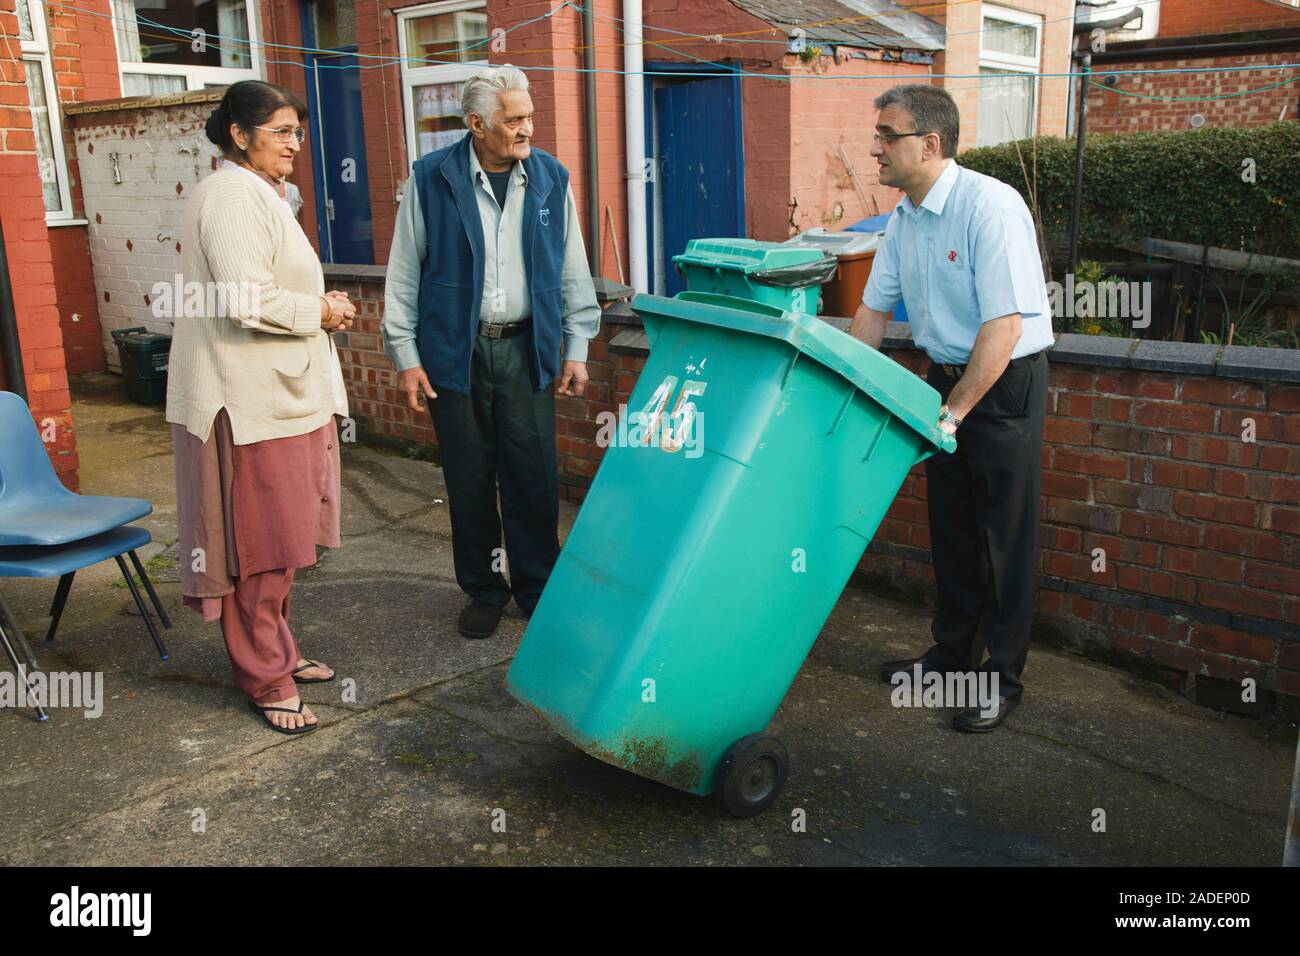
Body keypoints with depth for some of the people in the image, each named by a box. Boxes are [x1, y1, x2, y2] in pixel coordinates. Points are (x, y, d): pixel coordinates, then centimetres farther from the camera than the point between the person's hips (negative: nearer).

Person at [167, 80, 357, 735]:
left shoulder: (259, 195, 20)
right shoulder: (233, 197, -15)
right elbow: (247, 302, -24)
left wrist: (319, 303, 10)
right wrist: (320, 312, -10)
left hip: (281, 392, 11)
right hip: (249, 400, -11)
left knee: (278, 536, 17)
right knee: (259, 539, -2)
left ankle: (275, 653, 29)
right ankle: (265, 680, 8)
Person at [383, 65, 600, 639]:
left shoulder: (550, 179, 4)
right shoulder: (431, 179, -2)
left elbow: (573, 270, 9)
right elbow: (403, 273, 1)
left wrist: (576, 348, 6)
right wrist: (405, 356, -2)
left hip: (526, 349, 1)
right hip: (455, 350, -1)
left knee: (533, 476, 3)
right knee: (469, 479, 6)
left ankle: (537, 586, 20)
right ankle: (484, 590, 23)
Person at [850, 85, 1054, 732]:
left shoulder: (990, 206, -22)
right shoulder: (904, 218, 3)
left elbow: (1003, 326, -25)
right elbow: (873, 310, 11)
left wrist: (952, 414, -22)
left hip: (1006, 382, -7)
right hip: (945, 375, 8)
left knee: (1005, 534, 1)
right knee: (949, 526, 15)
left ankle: (1003, 679, 15)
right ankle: (951, 654, 31)